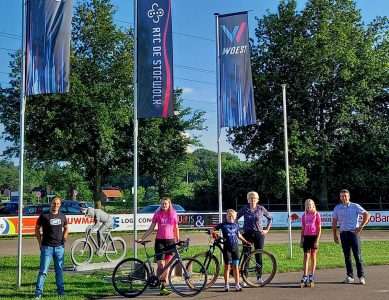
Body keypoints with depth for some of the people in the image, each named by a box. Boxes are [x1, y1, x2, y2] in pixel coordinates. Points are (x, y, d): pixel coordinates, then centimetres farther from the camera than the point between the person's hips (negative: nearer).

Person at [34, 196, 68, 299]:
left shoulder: (62, 216, 8)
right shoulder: (44, 215, -3)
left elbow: (65, 228, 23)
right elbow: (37, 229, 3)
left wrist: (65, 235, 5)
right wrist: (40, 243, -3)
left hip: (59, 247, 4)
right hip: (47, 247, -3)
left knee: (59, 270, 11)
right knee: (43, 271, -5)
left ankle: (60, 290, 22)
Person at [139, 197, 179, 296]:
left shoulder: (173, 214, 6)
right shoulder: (157, 214, 3)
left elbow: (176, 229, 11)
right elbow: (151, 228, 5)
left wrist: (178, 241, 9)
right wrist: (142, 238, -1)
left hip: (170, 241, 2)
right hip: (160, 241, -2)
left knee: (167, 265, 6)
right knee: (160, 264, -11)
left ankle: (164, 285, 16)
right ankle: (161, 286, -2)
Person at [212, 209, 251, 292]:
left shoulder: (236, 225, 8)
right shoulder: (223, 225, -1)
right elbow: (213, 230, 2)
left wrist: (245, 241, 22)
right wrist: (214, 234, -17)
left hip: (235, 247, 2)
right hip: (227, 248, -2)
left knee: (236, 267, 4)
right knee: (227, 266, 2)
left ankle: (237, 285, 8)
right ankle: (226, 285, 10)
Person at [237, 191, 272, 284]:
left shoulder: (261, 209, 1)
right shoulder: (244, 209, 0)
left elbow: (270, 218, 12)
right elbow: (236, 218, 5)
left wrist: (267, 229, 6)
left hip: (258, 234, 0)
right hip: (247, 234, 0)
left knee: (259, 255, 2)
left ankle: (259, 277, 12)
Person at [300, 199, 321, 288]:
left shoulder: (316, 215, -2)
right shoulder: (304, 215, 8)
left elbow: (319, 229, -4)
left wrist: (317, 240, -11)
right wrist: (301, 240, 9)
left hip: (314, 237, -2)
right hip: (306, 237, 2)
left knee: (313, 256, 6)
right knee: (306, 256, -5)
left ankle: (311, 277, 13)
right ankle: (305, 277, -9)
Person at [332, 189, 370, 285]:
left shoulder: (355, 206, -1)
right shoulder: (337, 208, 8)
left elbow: (367, 215, -1)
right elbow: (334, 222, 13)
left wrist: (360, 227, -5)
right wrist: (335, 235, 8)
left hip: (354, 233, -3)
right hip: (343, 234, 3)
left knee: (357, 255, -4)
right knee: (347, 256, 5)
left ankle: (361, 276, 1)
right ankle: (349, 276, 11)